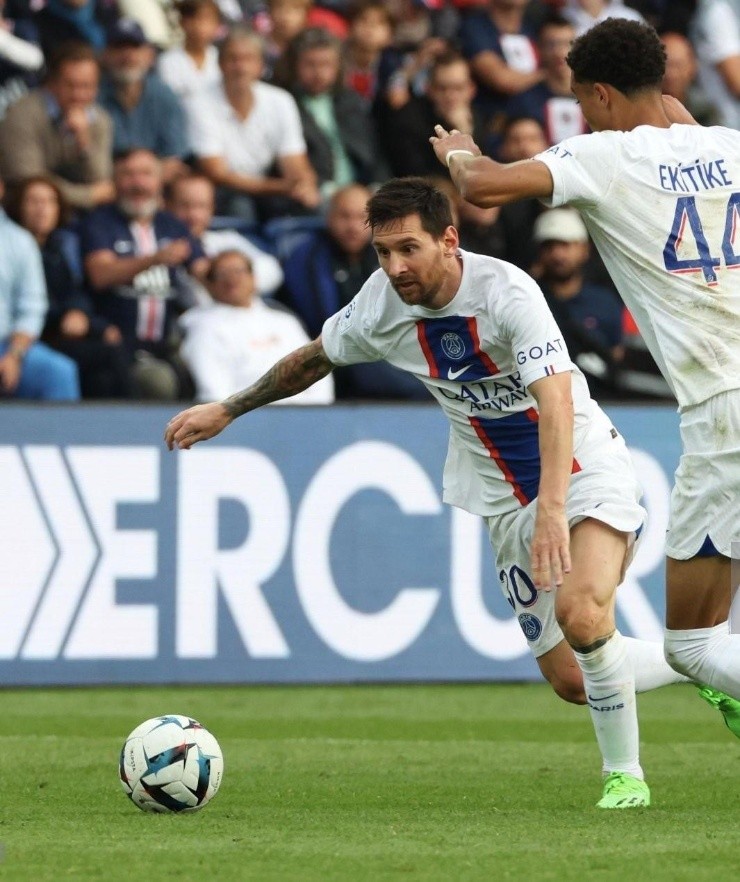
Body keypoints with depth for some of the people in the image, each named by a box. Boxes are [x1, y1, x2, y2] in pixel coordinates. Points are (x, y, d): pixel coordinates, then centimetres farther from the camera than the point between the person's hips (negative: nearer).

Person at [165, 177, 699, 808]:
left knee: (581, 616, -31)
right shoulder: (382, 305, -7)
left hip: (583, 468, -6)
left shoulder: (506, 291, -24)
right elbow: (315, 359, 15)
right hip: (504, 498, 6)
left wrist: (553, 508, -47)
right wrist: (228, 410, 21)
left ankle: (624, 774, -10)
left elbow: (555, 400, -36)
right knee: (569, 679, -1)